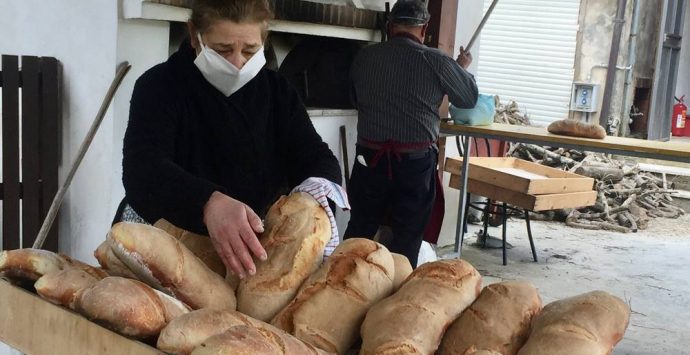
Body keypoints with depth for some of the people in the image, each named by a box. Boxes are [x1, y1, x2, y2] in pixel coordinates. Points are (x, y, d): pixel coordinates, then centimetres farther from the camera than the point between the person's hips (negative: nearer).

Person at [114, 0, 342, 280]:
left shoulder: (278, 92, 4)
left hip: (253, 247, 2)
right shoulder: (159, 86, -8)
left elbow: (318, 159, -3)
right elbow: (142, 169, -25)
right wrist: (209, 203, -46)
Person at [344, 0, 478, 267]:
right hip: (415, 160, -3)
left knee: (360, 228, 15)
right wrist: (462, 68, 25)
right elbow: (470, 98, 7)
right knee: (407, 235, 9)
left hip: (370, 156, 3)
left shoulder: (364, 57, 1)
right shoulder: (435, 62, -8)